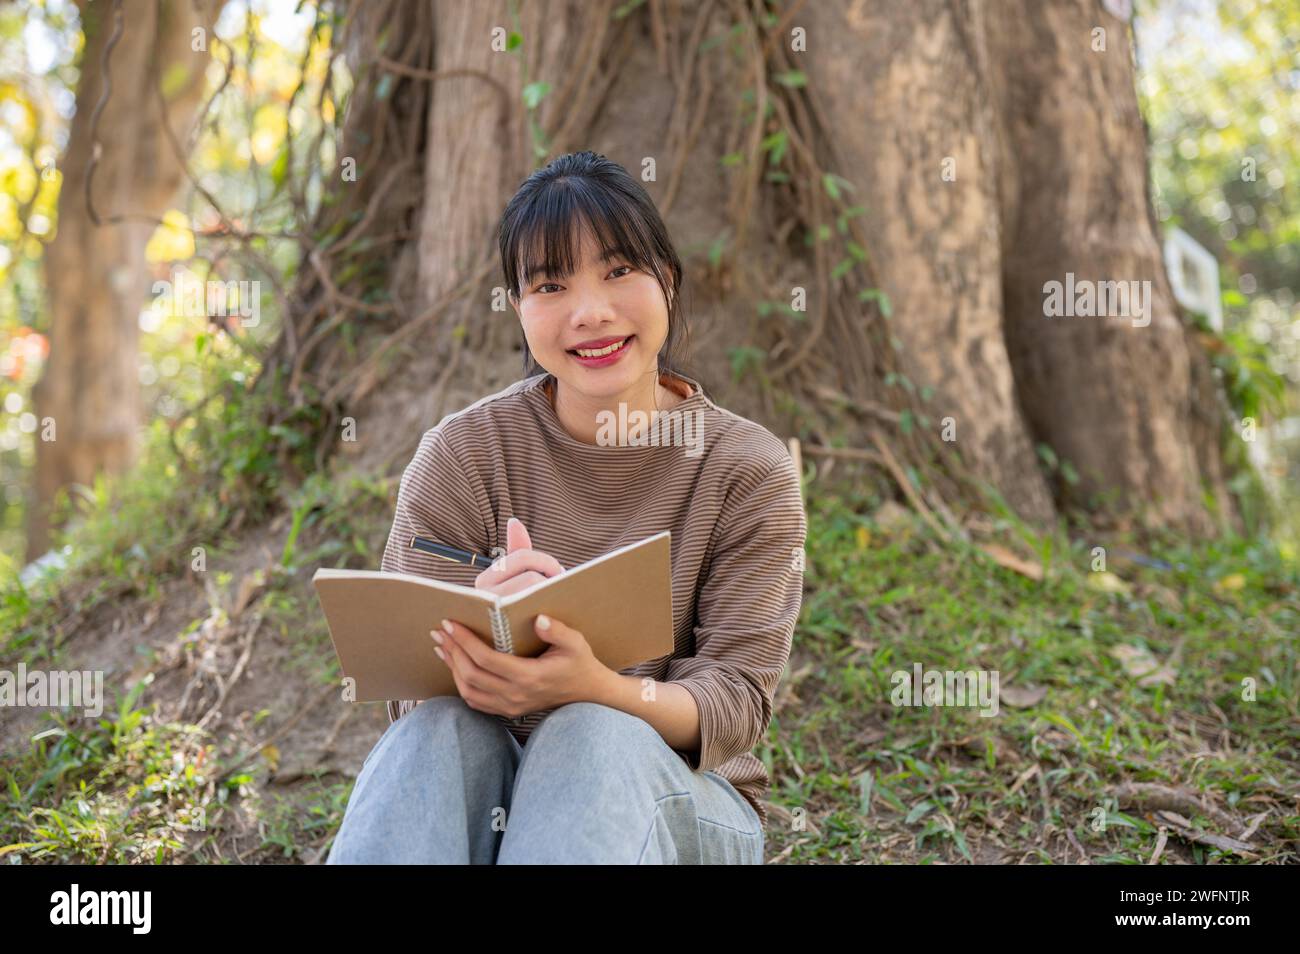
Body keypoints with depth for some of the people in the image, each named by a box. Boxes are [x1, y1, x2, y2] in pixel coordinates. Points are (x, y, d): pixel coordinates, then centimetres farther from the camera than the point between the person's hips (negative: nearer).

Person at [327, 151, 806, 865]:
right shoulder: (463, 454, -4)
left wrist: (596, 689, -34)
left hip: (682, 797, 0)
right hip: (487, 801, 1)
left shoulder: (748, 470, -5)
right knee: (437, 734, -32)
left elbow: (736, 703, -12)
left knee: (596, 735, -34)